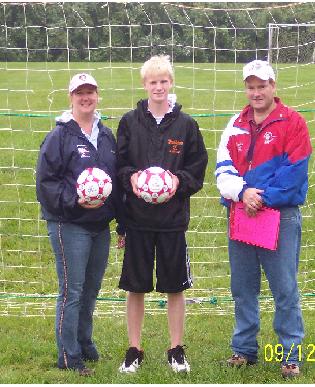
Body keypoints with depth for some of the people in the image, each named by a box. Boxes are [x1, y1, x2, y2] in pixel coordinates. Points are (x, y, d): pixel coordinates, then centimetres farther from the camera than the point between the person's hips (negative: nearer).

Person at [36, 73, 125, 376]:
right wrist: (74, 201, -22)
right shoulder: (59, 136, -8)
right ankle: (69, 357, 3)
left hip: (100, 226, 6)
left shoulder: (106, 135, 12)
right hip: (69, 225, -6)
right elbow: (45, 181, -10)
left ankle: (85, 345, 29)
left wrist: (123, 224, 16)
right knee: (72, 291, -4)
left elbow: (117, 180, 18)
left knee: (91, 289, 15)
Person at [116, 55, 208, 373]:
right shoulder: (129, 122, 2)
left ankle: (176, 350, 20)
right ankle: (134, 350, 18)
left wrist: (180, 180, -12)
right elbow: (119, 163, 6)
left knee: (175, 286, 7)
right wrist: (130, 177, -13)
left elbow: (199, 165, 6)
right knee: (135, 286, 6)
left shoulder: (185, 124, 1)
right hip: (137, 216, 0)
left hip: (173, 217, 0)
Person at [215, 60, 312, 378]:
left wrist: (263, 198, -15)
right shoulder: (236, 125, 12)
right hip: (240, 214, 5)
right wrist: (242, 192, -12)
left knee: (285, 290, -3)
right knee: (242, 288, 12)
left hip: (280, 216, -5)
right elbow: (223, 168, 6)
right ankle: (244, 349, 23)